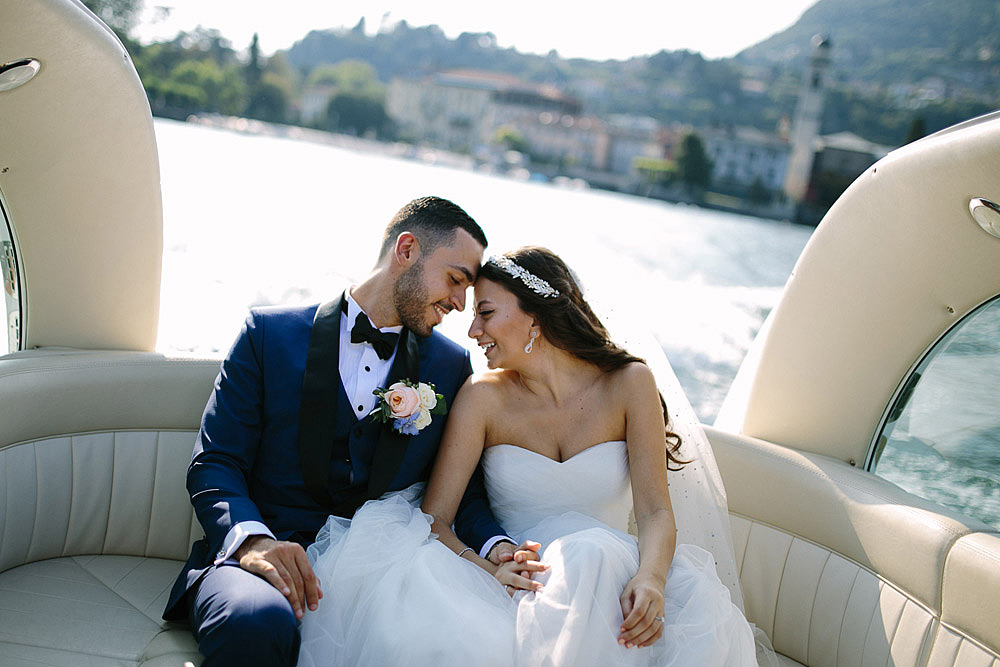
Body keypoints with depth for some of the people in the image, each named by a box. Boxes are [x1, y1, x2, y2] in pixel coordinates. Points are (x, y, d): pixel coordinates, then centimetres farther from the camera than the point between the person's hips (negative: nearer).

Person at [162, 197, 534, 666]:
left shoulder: (451, 366, 13)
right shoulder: (269, 333, 5)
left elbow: (461, 491, 14)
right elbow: (213, 464, 0)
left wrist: (495, 546, -9)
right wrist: (253, 540, -20)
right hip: (265, 556, -2)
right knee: (259, 623, -39)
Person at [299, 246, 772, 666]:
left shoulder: (628, 384, -3)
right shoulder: (484, 397, -3)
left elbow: (654, 511, -7)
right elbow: (433, 520, -6)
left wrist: (650, 578, -29)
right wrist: (488, 570, -27)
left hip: (609, 569, 1)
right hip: (517, 580, -1)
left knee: (593, 551, -36)